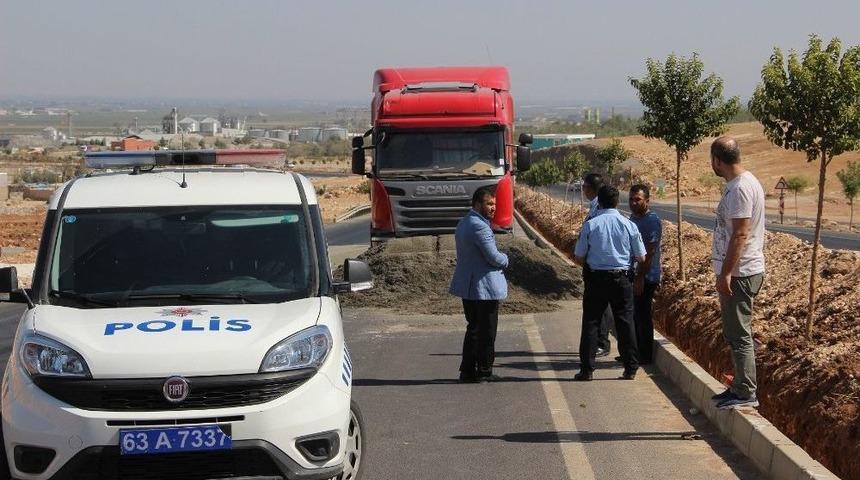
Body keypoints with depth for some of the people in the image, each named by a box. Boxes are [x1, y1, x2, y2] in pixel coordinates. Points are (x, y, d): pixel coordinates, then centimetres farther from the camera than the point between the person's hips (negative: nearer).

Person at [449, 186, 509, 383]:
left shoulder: (463, 224, 13)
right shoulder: (480, 227, -20)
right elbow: (494, 257, -21)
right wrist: (505, 260, 1)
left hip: (467, 286, 10)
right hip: (484, 287, -10)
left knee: (473, 328, 17)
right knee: (486, 332, 1)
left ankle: (467, 371, 18)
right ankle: (484, 372, 7)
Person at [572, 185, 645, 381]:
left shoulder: (590, 225, -6)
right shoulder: (629, 225, -2)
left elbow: (579, 259, -2)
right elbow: (641, 258, 3)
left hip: (596, 278, -1)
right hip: (621, 279, 1)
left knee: (591, 322, 5)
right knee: (625, 322, 9)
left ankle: (586, 370, 5)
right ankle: (631, 368, 11)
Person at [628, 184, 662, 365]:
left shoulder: (652, 221, -15)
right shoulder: (633, 219, 13)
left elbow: (649, 252, -20)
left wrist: (640, 277, -23)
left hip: (646, 277, -9)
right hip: (633, 275, 9)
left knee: (642, 316, -3)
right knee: (634, 316, 14)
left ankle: (645, 357, 4)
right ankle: (635, 353, 23)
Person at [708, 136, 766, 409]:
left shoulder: (740, 188, -18)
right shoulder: (738, 184, 14)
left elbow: (740, 235, -23)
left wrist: (726, 273, -22)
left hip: (739, 274, -10)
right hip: (737, 272, 10)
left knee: (739, 335, -5)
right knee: (734, 334, 17)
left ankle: (746, 394, 0)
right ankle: (739, 387, 25)